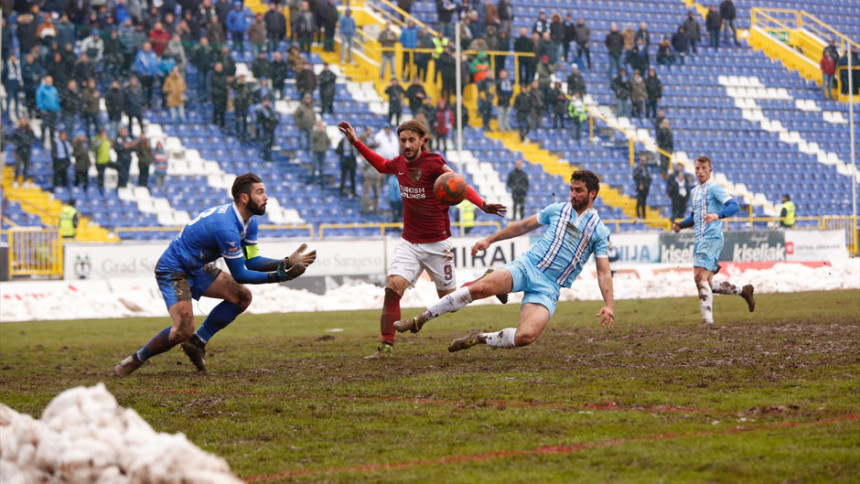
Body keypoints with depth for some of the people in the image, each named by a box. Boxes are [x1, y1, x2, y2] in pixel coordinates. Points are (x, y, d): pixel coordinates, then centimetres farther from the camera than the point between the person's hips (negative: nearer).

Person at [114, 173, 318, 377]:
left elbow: (252, 261, 2)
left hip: (197, 268, 10)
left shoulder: (249, 221, -1)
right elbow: (239, 274, -25)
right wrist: (279, 276, -26)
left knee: (242, 297, -4)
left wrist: (286, 263, -9)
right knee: (184, 330, -24)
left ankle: (197, 342, 7)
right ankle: (137, 359, -1)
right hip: (172, 270, -10)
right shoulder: (226, 226, -32)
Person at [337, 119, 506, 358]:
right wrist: (355, 142, 21)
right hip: (409, 243, 4)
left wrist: (482, 205, -41)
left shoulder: (432, 163, -16)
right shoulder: (399, 164, 1)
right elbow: (382, 165, 25)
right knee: (393, 287, -16)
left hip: (436, 244, -4)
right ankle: (386, 345, -11)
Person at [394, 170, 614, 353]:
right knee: (480, 287, -26)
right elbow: (523, 226, 24)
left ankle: (479, 338, 1)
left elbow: (603, 273, 2)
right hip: (527, 265, 2)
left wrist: (609, 304, -11)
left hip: (548, 287, -2)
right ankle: (420, 320, -15)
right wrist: (490, 239, 21)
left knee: (526, 336, -27)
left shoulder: (599, 231, 4)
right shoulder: (557, 210, 13)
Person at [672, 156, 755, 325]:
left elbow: (733, 206, -19)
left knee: (700, 275, -19)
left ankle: (707, 318, -18)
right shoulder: (695, 191, 19)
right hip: (700, 239, 9)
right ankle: (743, 290, 26)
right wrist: (681, 225, 14)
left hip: (712, 237, -9)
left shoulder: (714, 188, -7)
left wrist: (717, 215, -35)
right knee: (708, 284, 9)